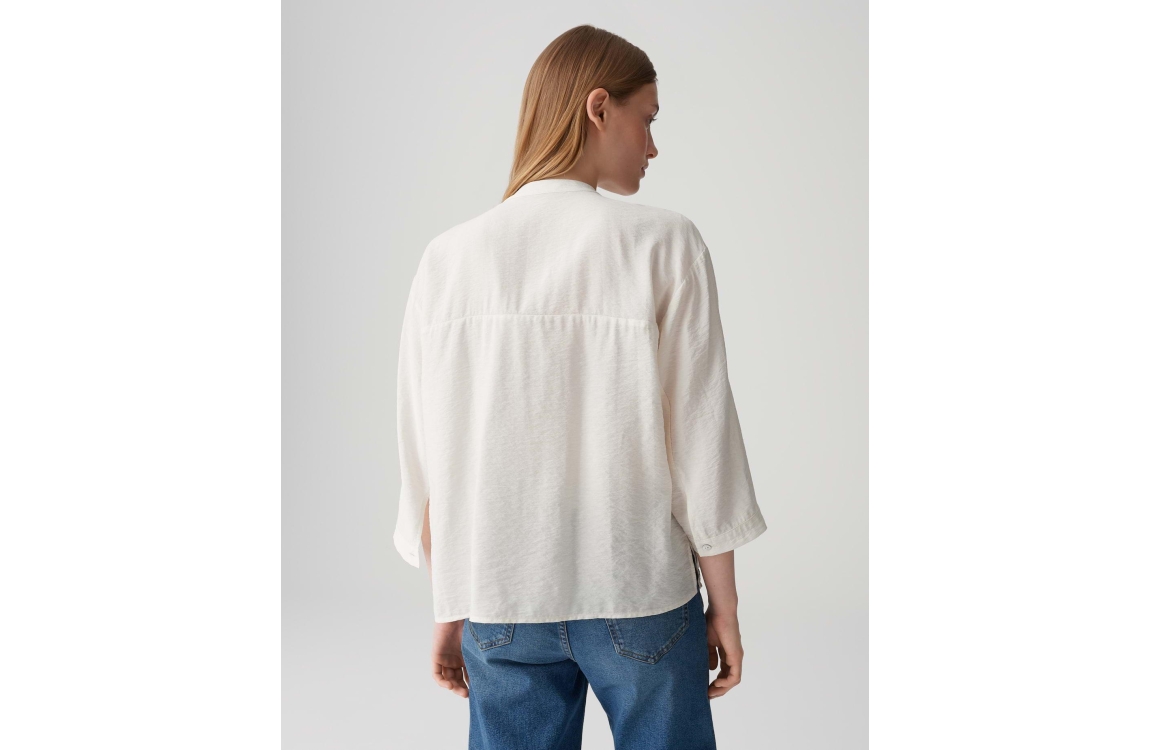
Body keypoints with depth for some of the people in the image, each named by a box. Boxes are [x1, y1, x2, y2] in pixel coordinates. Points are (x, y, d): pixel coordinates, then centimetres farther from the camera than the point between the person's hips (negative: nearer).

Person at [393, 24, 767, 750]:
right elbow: (700, 434, -9)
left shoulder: (449, 258, -2)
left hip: (498, 599, 3)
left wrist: (450, 607, 12)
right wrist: (725, 605, 2)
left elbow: (427, 456, 1)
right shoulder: (664, 245, -11)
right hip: (639, 594, -2)